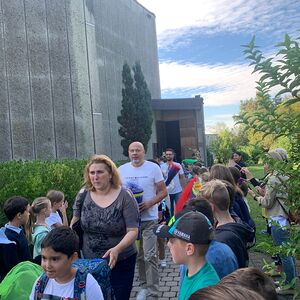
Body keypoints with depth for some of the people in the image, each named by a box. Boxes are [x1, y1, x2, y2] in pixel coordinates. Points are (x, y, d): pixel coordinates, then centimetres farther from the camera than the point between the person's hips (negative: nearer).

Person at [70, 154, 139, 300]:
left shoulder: (125, 196, -14)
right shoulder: (83, 195, -3)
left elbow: (133, 231, -17)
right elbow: (74, 224, 8)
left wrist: (117, 249, -32)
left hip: (120, 262, -3)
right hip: (89, 261, 3)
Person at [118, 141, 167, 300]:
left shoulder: (153, 168, -6)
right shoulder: (121, 170, 3)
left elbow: (163, 191, -4)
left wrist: (149, 203, -19)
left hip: (149, 219, -3)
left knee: (150, 256, -5)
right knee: (138, 256, 14)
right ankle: (144, 286, 31)